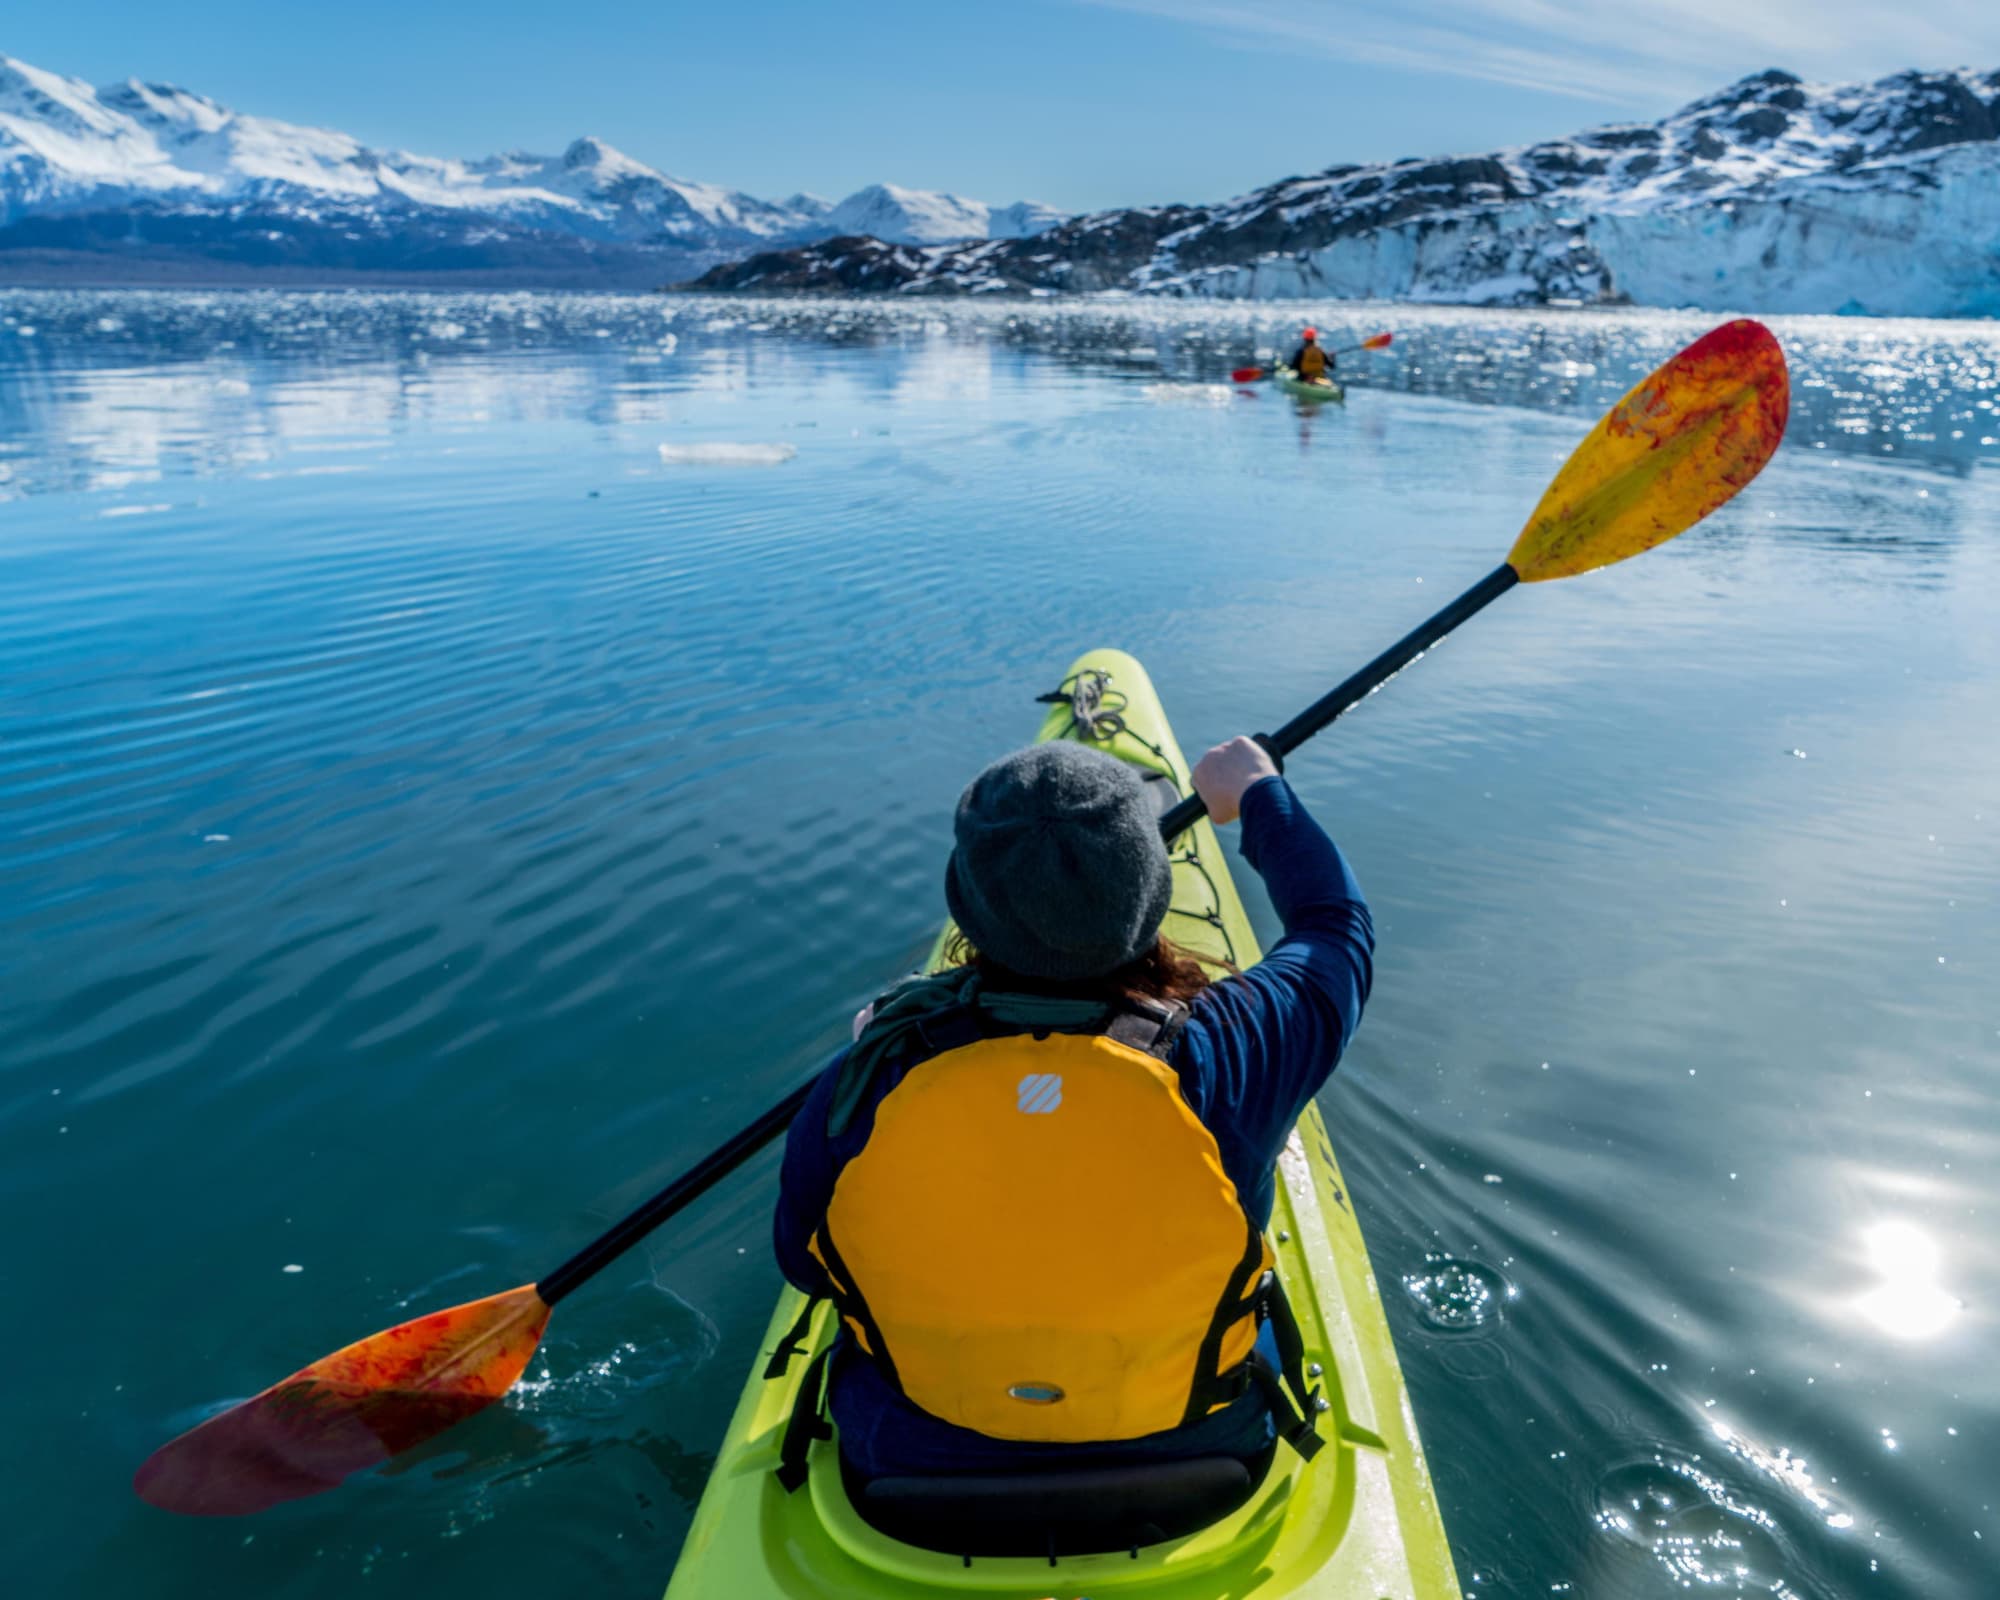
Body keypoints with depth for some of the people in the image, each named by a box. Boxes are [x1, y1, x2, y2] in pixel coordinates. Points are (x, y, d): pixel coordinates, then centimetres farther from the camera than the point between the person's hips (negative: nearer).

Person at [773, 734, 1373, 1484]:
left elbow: (801, 1265, -8)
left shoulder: (860, 1088, -29)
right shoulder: (1224, 1059, -31)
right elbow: (1337, 923, -9)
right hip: (1193, 1449, 0)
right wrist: (1258, 793, 8)